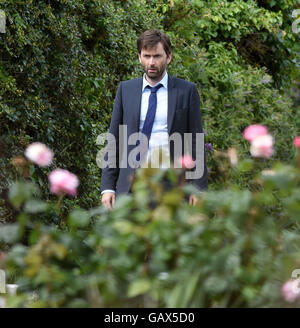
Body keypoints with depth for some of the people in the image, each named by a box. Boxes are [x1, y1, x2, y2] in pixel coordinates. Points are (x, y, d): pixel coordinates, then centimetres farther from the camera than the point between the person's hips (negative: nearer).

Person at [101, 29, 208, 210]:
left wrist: (198, 189, -2)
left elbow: (196, 141, 5)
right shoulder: (126, 89, 12)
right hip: (131, 186, 2)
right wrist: (108, 187, 4)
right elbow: (114, 139, 12)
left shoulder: (187, 90, 6)